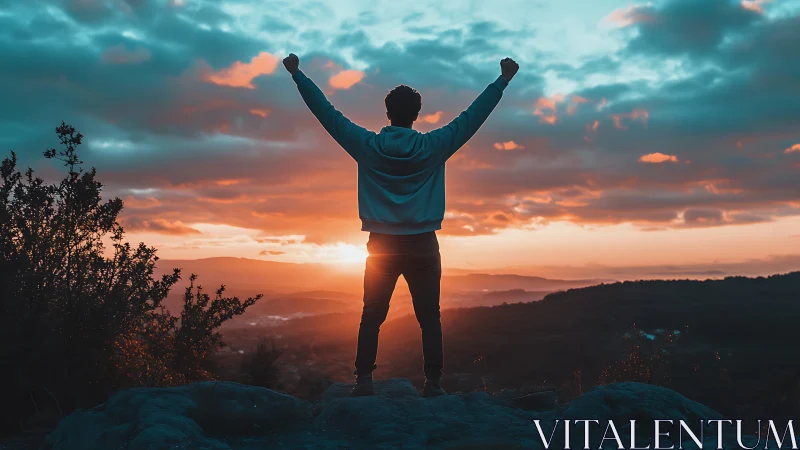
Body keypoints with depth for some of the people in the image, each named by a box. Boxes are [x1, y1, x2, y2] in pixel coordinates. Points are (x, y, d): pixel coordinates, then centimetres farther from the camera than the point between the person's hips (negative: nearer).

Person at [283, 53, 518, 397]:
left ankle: (363, 381, 4)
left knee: (371, 317, 7)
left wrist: (297, 74, 12)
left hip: (382, 246, 1)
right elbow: (472, 117, 2)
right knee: (429, 318, 5)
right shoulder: (433, 147, -4)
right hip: (422, 246, -1)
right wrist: (503, 80, 10)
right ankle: (433, 383, 2)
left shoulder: (368, 146, -2)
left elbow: (327, 113, 4)